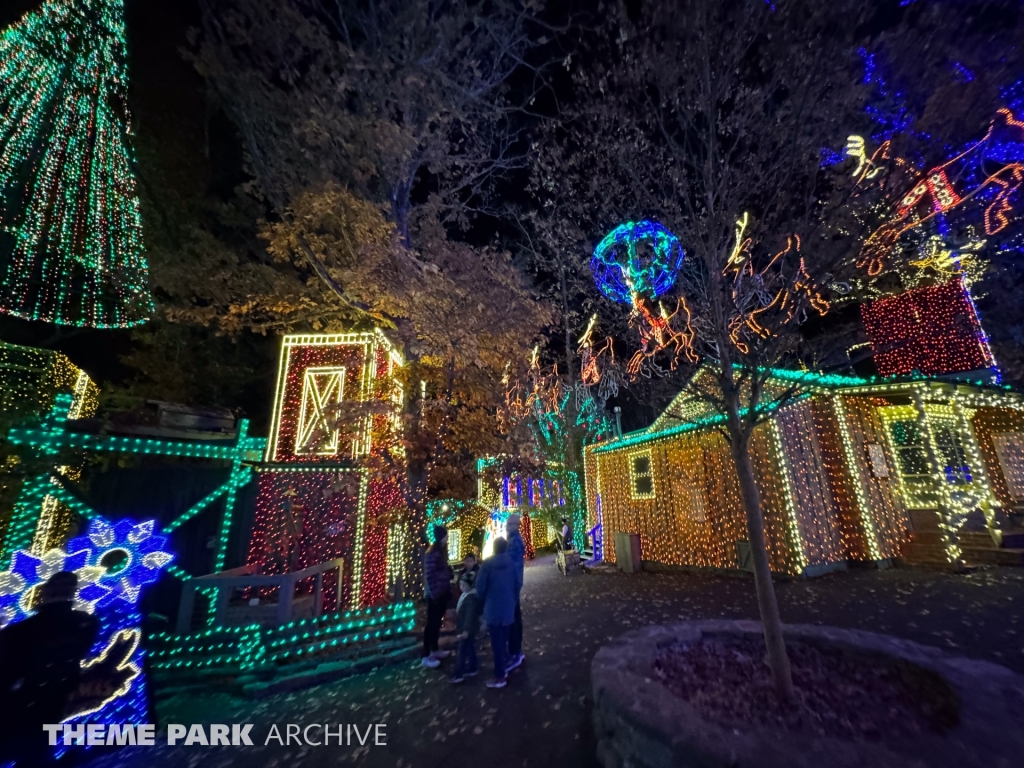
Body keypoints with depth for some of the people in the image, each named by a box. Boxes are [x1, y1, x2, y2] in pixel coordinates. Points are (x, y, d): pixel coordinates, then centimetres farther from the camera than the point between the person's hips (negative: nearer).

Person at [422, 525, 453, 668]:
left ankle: (434, 650, 31)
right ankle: (426, 657, 11)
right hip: (435, 594, -8)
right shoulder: (432, 553, -20)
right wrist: (434, 594, -20)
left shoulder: (441, 551, 8)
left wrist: (448, 589, 10)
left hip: (442, 592, 8)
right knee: (431, 623, 1)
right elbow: (429, 575, -21)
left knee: (437, 622, 18)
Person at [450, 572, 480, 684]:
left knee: (463, 650, 0)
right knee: (470, 649, 19)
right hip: (465, 627, 9)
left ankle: (459, 674, 9)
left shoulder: (472, 598, -27)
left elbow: (470, 615, -27)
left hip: (468, 628, -9)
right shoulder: (465, 595, 5)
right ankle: (471, 669, 30)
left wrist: (466, 630, -25)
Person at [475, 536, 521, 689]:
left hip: (493, 607, -5)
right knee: (503, 640, 20)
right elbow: (518, 584, 3)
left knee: (497, 642, 4)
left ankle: (500, 676, 11)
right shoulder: (511, 562, -3)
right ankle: (504, 666, 31)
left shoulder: (488, 563, -15)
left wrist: (482, 601, 4)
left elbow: (480, 585, -13)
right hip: (508, 607, 5)